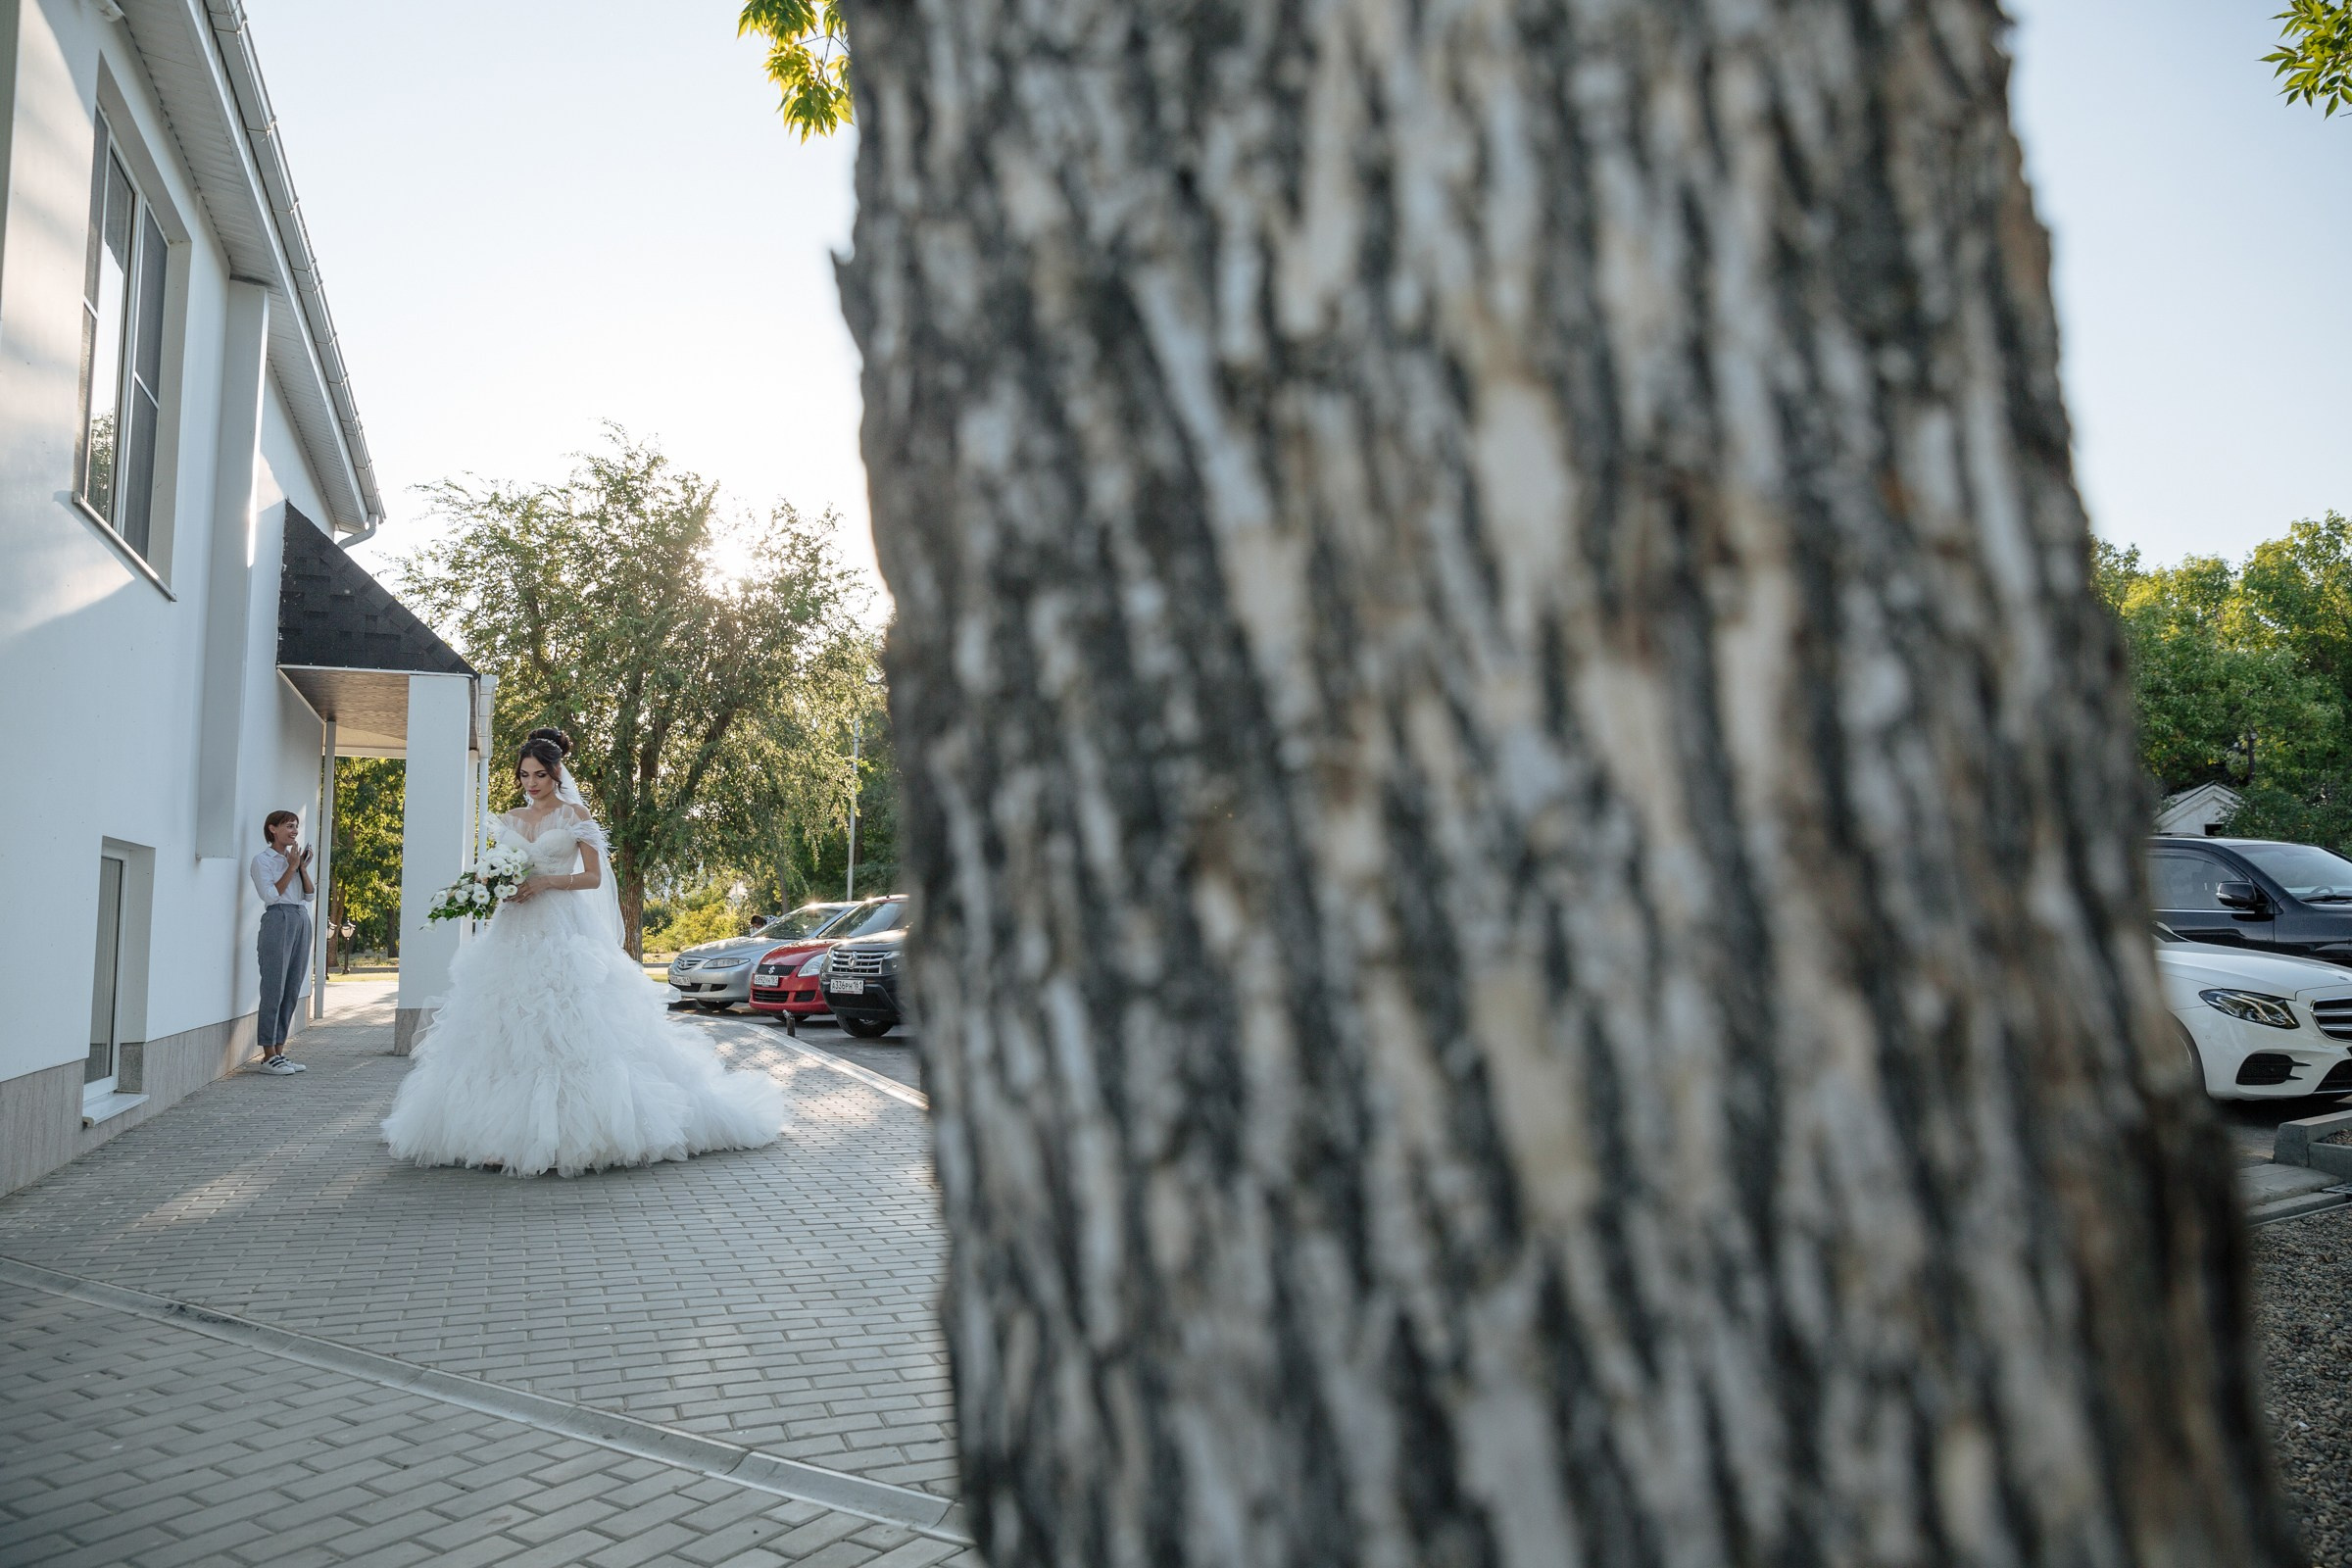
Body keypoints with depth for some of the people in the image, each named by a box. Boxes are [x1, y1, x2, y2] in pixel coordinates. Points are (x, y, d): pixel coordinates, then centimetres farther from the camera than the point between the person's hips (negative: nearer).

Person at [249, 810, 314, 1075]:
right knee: (274, 988, -9)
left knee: (292, 991, 4)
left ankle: (279, 1051, 8)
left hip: (302, 920, 7)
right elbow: (271, 894, -9)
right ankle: (268, 1056, -8)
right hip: (278, 919, -7)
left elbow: (309, 895, 15)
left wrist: (303, 868, 2)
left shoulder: (295, 858, 20)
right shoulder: (262, 860, 2)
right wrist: (291, 868, -7)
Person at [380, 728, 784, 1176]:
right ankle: (503, 1133, 2)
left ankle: (572, 1131, -7)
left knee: (568, 1028, -11)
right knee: (507, 1026, -2)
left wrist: (546, 882, -14)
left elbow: (593, 877, -2)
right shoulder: (512, 819, 16)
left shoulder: (575, 814, 3)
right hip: (515, 931, 5)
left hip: (564, 931, -5)